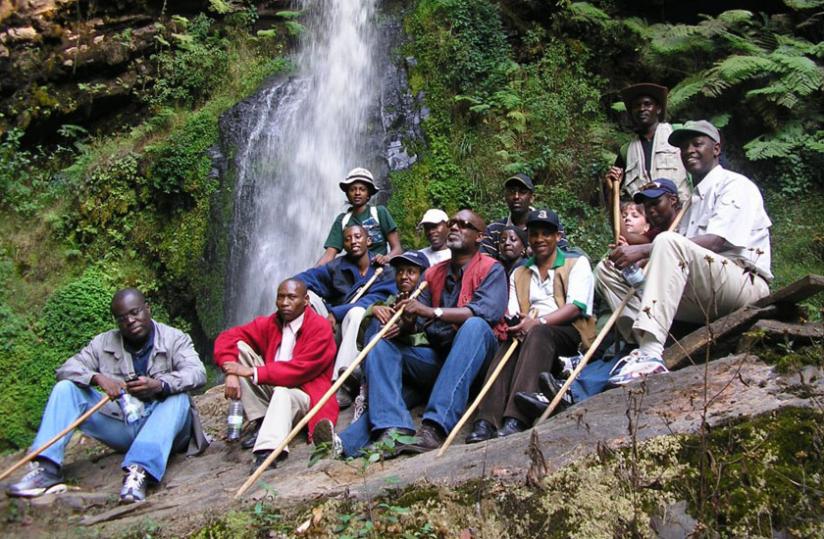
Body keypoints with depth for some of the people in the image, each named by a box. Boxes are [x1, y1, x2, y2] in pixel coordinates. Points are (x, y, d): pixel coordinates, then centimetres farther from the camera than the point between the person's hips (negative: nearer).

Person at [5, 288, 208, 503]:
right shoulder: (104, 343, 9)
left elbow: (197, 374, -18)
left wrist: (159, 385, -37)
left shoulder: (174, 339, -1)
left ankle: (140, 471, -50)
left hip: (162, 428, -3)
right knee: (65, 388, -8)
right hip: (120, 428, 3)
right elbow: (67, 369, -1)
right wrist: (98, 378, -22)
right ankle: (47, 469, -25)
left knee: (178, 398, -33)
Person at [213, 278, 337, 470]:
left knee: (282, 393, -38)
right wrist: (231, 372, -20)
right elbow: (227, 338, 0)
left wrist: (253, 372, -25)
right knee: (240, 347, -8)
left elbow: (300, 369, -23)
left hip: (303, 394, -6)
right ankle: (260, 423, -12)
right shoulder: (269, 323, 3)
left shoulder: (320, 327, -12)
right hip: (271, 388, 6)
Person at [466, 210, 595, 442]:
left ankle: (516, 419, -51)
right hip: (530, 336, 4)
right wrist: (515, 323, -14)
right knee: (508, 347, -30)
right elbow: (512, 313, 13)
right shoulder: (519, 274, 25)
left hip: (571, 334, -4)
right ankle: (487, 420, -47)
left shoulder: (577, 264, 11)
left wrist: (538, 322, -22)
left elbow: (576, 307, -6)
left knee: (538, 334, -36)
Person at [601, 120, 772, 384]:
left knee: (668, 241, -34)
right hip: (698, 297, 8)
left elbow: (715, 242, -18)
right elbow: (680, 258, 17)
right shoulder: (694, 199, 25)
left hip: (744, 284, -8)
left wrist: (644, 250, -24)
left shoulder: (736, 186, 0)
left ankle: (650, 352, -45)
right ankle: (645, 348, -23)